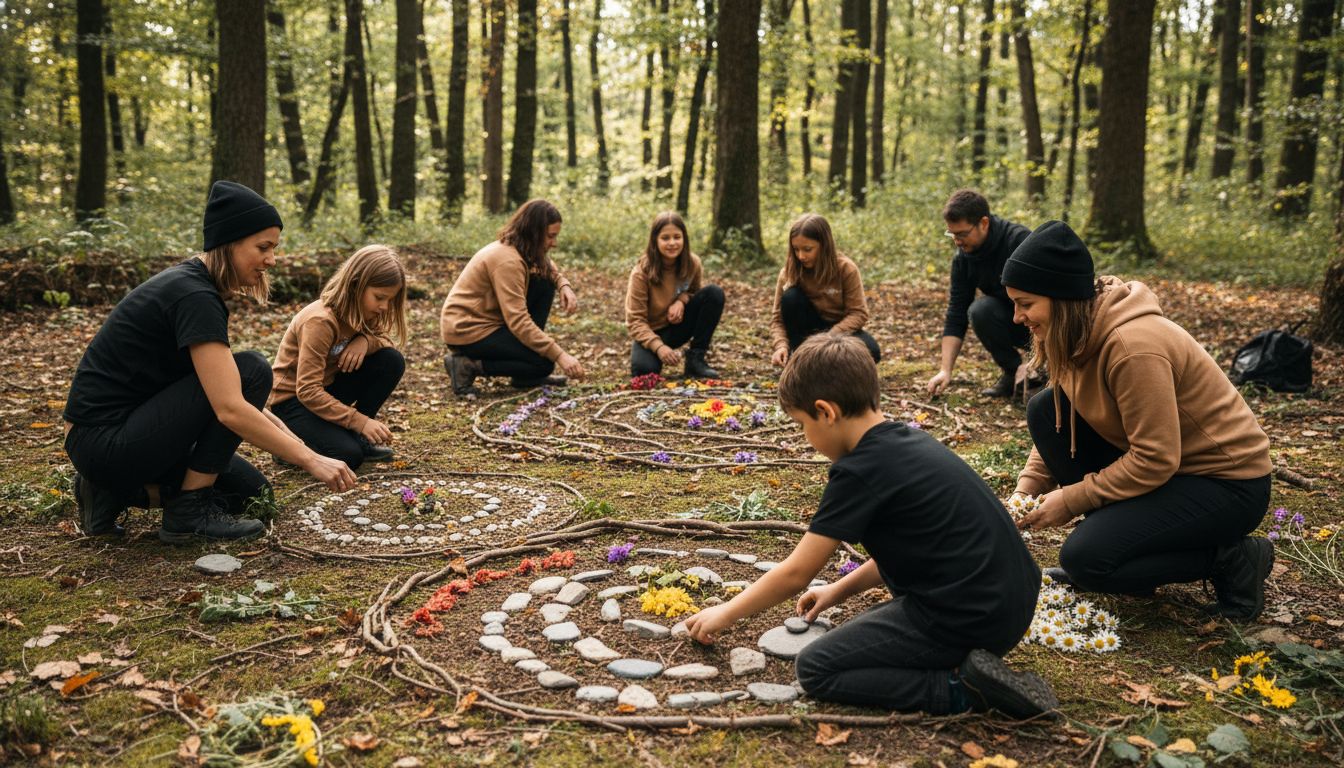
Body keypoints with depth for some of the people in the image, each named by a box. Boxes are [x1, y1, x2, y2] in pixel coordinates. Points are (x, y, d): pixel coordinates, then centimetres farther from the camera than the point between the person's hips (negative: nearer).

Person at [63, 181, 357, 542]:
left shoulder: (191, 282, 8)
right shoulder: (194, 297, -21)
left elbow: (220, 388, 16)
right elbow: (230, 409, -29)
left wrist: (277, 427, 5)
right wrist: (310, 460, -25)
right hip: (104, 442, -9)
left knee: (250, 489, 11)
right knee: (252, 370, -15)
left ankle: (117, 491, 10)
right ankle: (190, 511, -9)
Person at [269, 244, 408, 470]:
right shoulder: (320, 321, -28)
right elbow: (308, 391, -31)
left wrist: (366, 341, -23)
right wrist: (359, 421, -35)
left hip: (329, 388, 8)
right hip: (294, 399, -8)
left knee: (392, 361, -14)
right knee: (348, 455, -30)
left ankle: (358, 436, -2)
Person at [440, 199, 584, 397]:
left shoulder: (517, 247, 2)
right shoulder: (507, 260, -25)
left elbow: (551, 270, 19)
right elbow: (518, 322, -30)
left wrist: (564, 286, -6)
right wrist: (560, 355, -30)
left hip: (486, 319, 9)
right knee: (543, 363, -13)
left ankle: (527, 377, 5)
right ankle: (468, 365, -6)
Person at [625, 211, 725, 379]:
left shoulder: (692, 263, -12)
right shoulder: (642, 272, -22)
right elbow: (635, 320, -20)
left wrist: (682, 300, -17)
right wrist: (658, 347, -36)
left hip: (679, 326, 4)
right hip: (651, 332, -4)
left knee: (714, 293, -20)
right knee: (644, 370, -35)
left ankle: (696, 359, -14)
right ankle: (660, 354, 4)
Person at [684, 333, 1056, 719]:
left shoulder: (859, 471, -15)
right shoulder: (910, 440, 10)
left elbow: (795, 574, -9)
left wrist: (726, 613, 5)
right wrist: (840, 589, 24)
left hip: (963, 621, -9)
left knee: (815, 668, 0)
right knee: (867, 629, 31)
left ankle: (961, 689, -8)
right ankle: (969, 666, 9)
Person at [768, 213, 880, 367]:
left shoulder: (846, 268, -18)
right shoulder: (789, 272, -15)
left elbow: (858, 313, -19)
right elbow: (778, 318, -12)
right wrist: (781, 345, -32)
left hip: (841, 329, -1)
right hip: (808, 332, 1)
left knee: (871, 352, -31)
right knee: (790, 296, -28)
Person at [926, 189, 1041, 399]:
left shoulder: (1021, 241, -26)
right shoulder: (963, 258, -8)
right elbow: (956, 315, -7)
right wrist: (945, 370, -15)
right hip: (1011, 321, 5)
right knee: (980, 310, -25)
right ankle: (1012, 372, -8)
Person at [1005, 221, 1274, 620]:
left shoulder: (1133, 346, -30)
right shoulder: (1079, 333, -2)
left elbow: (1155, 460, -28)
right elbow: (1061, 423, 7)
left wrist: (1070, 500, -19)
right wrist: (1026, 490, -6)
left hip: (1227, 483, -9)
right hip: (1159, 459, 9)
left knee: (1084, 558, -22)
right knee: (1045, 409, -4)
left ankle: (1232, 559, -2)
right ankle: (1115, 533, 5)